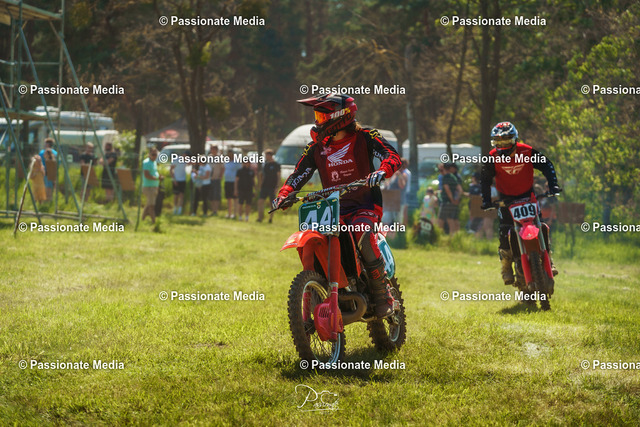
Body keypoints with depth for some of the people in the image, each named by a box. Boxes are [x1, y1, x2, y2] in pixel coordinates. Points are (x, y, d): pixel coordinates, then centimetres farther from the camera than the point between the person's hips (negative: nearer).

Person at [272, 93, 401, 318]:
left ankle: (383, 296, -23)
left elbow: (392, 156, -14)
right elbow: (299, 173, 9)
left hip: (365, 206, -5)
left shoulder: (364, 137, -2)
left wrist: (382, 171, -36)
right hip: (332, 208, 5)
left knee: (363, 235, -35)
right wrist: (283, 194, -10)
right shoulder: (317, 146, 10)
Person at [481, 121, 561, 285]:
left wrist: (553, 185, -19)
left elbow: (546, 165, -8)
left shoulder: (527, 152, -16)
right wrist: (486, 200, -18)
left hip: (527, 195, 0)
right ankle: (506, 265, 2)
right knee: (505, 230, -14)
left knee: (540, 226, -12)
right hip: (506, 198, 0)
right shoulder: (493, 158, -15)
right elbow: (485, 179, -8)